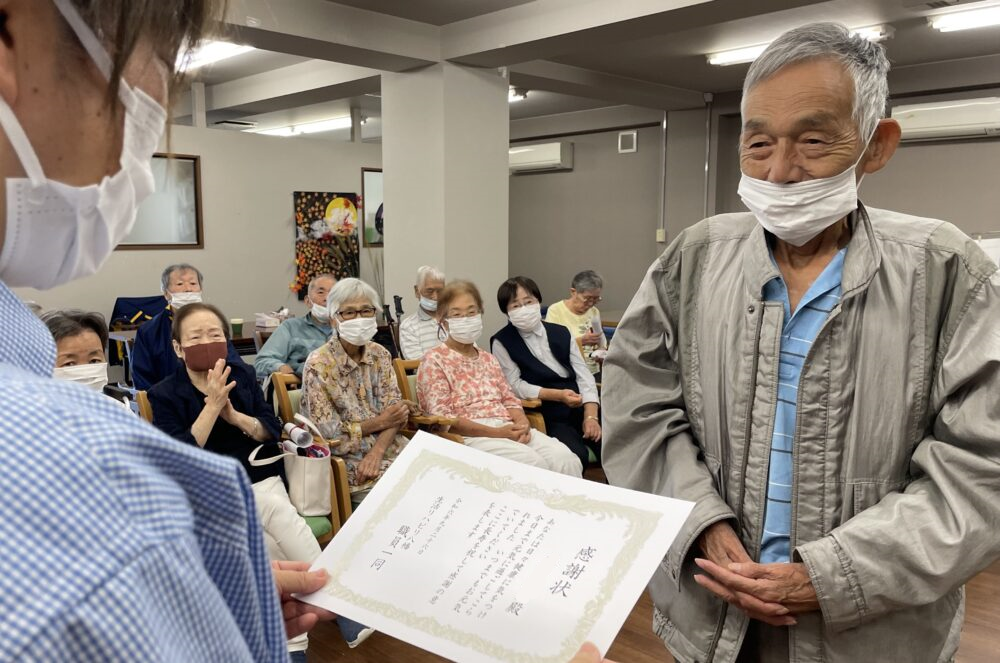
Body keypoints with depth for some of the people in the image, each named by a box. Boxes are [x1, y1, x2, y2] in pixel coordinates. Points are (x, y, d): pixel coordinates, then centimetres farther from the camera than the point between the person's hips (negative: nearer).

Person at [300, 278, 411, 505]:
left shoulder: (380, 354, 5)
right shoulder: (318, 365, -11)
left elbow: (396, 411, 0)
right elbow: (329, 435, -12)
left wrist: (376, 452, -16)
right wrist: (379, 422, -7)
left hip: (389, 449, 5)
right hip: (347, 460, -5)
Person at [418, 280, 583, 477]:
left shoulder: (488, 359, 23)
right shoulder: (434, 361, 1)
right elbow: (442, 418, -9)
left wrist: (522, 423, -5)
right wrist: (496, 433, -16)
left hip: (509, 429, 6)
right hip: (469, 435, -6)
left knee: (565, 458, -20)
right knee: (533, 462, -31)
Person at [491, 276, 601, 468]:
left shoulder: (561, 333, 15)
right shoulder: (502, 342, 4)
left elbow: (583, 374, 8)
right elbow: (515, 385, -3)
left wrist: (591, 416, -6)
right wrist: (558, 395, -14)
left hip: (581, 407, 4)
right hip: (545, 415, -4)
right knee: (576, 456, -29)